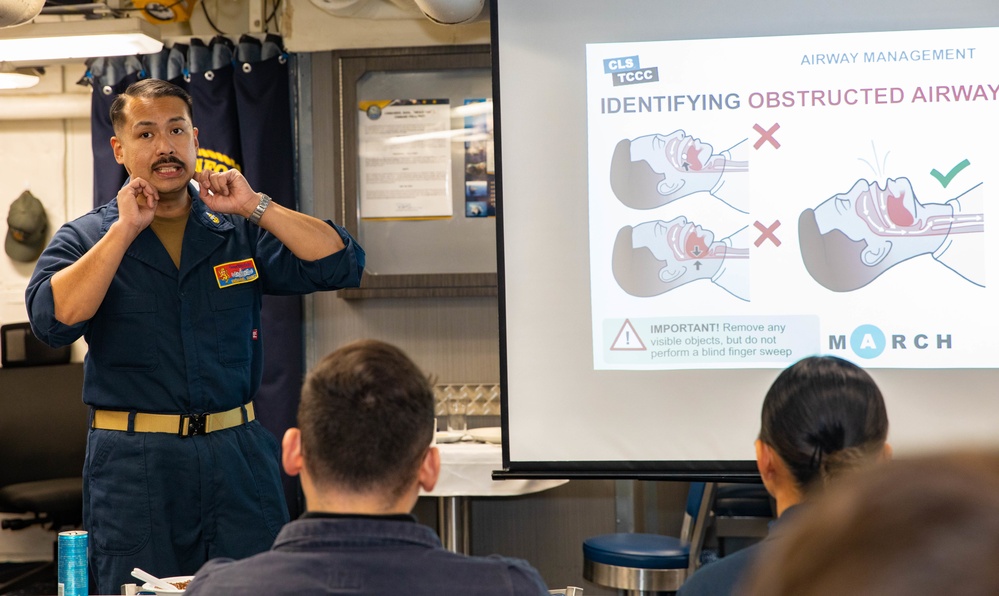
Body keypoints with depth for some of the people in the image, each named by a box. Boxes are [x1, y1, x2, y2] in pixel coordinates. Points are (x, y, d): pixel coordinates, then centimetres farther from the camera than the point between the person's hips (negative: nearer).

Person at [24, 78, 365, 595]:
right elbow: (53, 320, -14)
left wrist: (255, 207, -8)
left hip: (238, 458, 2)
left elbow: (341, 265, -1)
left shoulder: (240, 232, 10)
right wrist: (125, 230, -13)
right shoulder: (85, 238, 4)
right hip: (135, 467, -2)